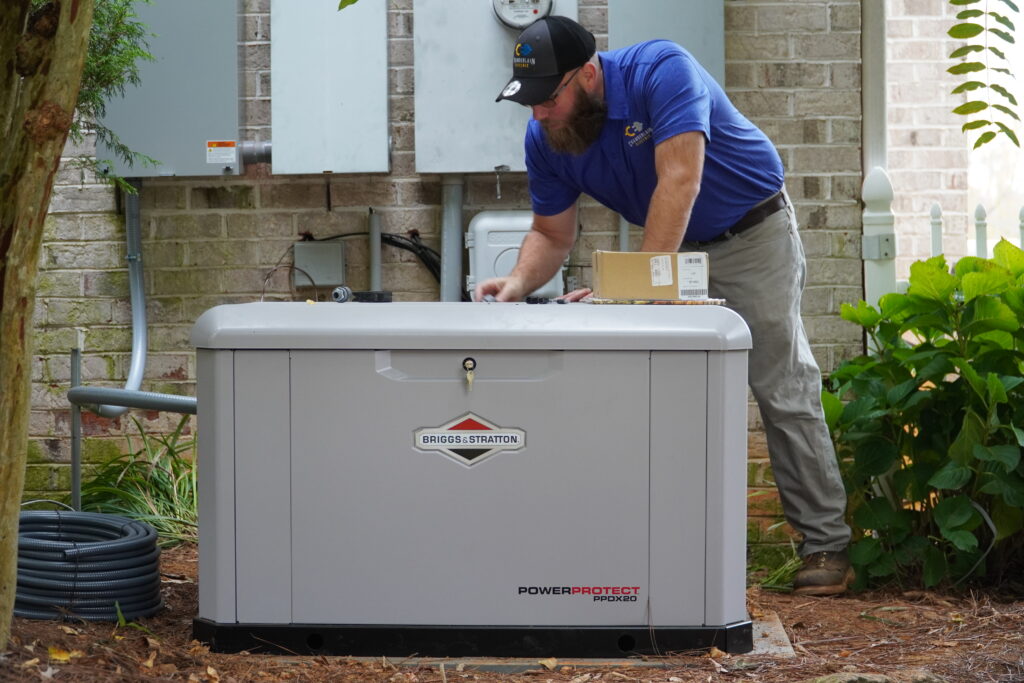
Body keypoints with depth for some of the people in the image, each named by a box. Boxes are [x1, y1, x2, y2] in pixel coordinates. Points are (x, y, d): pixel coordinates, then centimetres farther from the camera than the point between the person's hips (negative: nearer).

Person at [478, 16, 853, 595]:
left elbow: (680, 181, -38)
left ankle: (827, 544, -2)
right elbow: (552, 234, -2)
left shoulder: (661, 71, -30)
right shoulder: (546, 139, -11)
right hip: (674, 249, 6)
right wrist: (520, 283, -24)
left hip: (750, 235, -6)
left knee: (784, 391, -6)